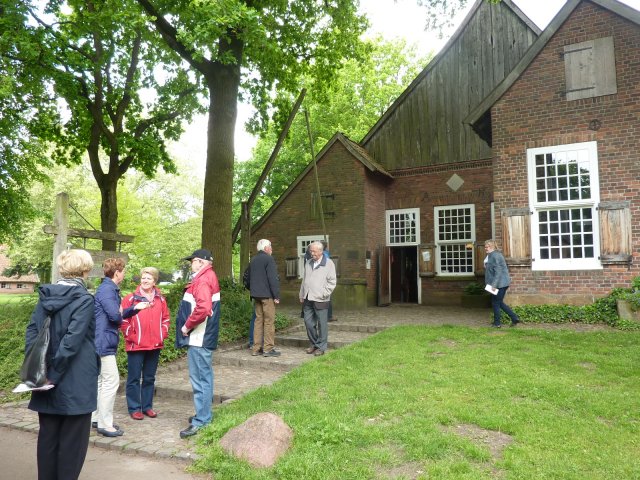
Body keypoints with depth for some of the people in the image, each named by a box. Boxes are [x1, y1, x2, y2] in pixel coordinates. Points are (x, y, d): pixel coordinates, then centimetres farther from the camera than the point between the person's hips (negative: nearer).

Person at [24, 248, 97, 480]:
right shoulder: (83, 299, -15)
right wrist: (54, 374, -14)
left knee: (48, 435, 17)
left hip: (47, 379, 7)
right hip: (75, 383, -6)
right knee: (73, 439, 7)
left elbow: (31, 332, 4)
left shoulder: (45, 295, 6)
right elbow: (72, 341, -21)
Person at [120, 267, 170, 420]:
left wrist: (162, 335, 2)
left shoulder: (160, 300, 7)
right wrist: (131, 337, -10)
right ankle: (134, 408, 16)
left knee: (149, 378, 13)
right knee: (134, 378, 5)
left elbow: (166, 319, 13)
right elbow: (124, 320, -6)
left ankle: (147, 406, 24)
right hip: (136, 345, -3)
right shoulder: (131, 299, -4)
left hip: (155, 346, 4)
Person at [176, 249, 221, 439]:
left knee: (199, 378, -5)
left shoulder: (203, 280, -16)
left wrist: (187, 326, -17)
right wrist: (189, 326, 14)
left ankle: (201, 421, 2)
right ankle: (204, 414, 29)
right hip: (203, 337, 11)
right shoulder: (208, 277, 16)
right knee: (204, 376, 18)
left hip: (198, 338, -11)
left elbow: (203, 308, -30)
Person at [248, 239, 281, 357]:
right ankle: (268, 349, -2)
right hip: (267, 295, -8)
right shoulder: (268, 259, -12)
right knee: (269, 321, -3)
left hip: (256, 295, 8)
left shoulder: (253, 260, 14)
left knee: (258, 320, 12)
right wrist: (276, 296, -13)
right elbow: (273, 279, -17)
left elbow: (249, 277, 20)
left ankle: (256, 348, 14)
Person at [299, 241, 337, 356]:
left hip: (320, 300, -6)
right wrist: (302, 295, 16)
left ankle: (321, 347, 11)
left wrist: (324, 294, -12)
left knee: (322, 324, 1)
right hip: (308, 299, 6)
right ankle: (314, 344, 24)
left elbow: (332, 281, -5)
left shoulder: (328, 263, -3)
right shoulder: (308, 263, 16)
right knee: (308, 322, 8)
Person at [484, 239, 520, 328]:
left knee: (496, 303, 1)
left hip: (500, 283, -10)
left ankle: (497, 323, 12)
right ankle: (514, 318, 17)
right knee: (499, 302, 16)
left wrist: (494, 284, -24)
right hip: (503, 283, 10)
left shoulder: (495, 256, -17)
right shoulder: (491, 255, 15)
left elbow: (498, 271, -23)